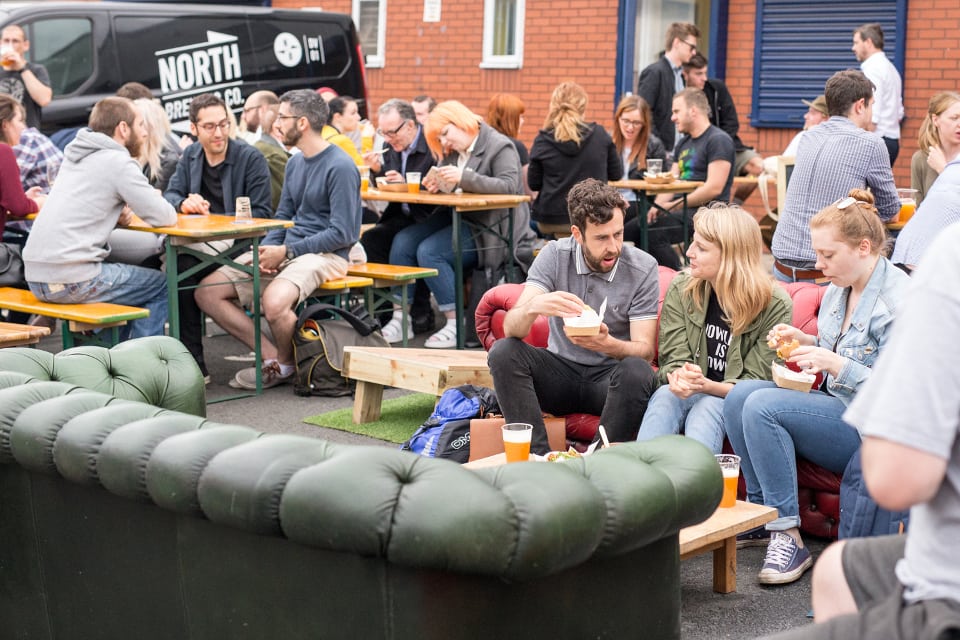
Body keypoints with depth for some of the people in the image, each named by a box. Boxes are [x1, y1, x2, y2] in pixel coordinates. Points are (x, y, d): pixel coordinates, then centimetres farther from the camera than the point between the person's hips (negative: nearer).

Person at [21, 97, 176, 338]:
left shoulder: (76, 155, 15)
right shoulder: (119, 162, -9)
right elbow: (165, 217, -10)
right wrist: (155, 198, 13)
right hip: (71, 280, -8)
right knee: (161, 286, 9)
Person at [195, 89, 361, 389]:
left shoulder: (341, 167, -13)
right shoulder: (295, 163, 14)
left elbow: (343, 234, -17)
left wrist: (286, 252, -17)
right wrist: (267, 249, -2)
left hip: (324, 254, -9)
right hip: (287, 250, 9)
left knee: (274, 302, -37)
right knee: (207, 292, -4)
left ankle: (287, 364, -5)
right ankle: (272, 356, -8)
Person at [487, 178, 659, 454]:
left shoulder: (643, 268, -10)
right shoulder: (554, 255, -6)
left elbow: (645, 349, -13)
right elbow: (510, 328, -15)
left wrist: (608, 344, -36)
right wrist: (534, 306, -40)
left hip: (610, 376, -2)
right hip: (561, 370, 2)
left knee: (637, 371, -35)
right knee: (503, 352, -23)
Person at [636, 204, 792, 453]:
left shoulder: (775, 305, -8)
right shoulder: (681, 288, 1)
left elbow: (756, 382, -7)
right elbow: (673, 359, 0)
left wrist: (707, 386, -27)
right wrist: (679, 378, -26)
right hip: (687, 393, 2)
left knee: (708, 406, -34)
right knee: (665, 396, -31)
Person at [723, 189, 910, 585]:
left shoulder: (900, 300, -17)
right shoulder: (838, 289, 10)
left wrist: (837, 364, -28)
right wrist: (806, 341, 5)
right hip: (833, 404, 9)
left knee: (763, 406, -26)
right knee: (741, 394, -11)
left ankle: (788, 537, -23)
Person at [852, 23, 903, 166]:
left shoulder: (872, 69, -11)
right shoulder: (890, 68, 20)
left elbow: (872, 116, -19)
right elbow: (899, 112, 21)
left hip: (878, 140, -10)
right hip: (892, 140, 10)